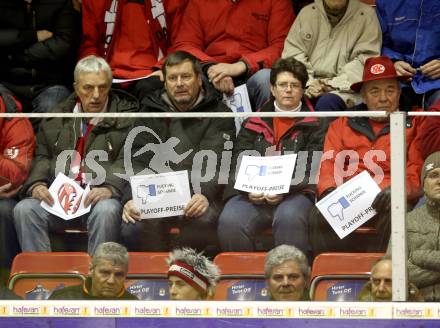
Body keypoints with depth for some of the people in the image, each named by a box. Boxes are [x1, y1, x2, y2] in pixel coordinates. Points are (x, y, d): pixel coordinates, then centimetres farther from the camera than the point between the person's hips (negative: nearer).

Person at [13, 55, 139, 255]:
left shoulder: (125, 120, 8)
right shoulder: (56, 119, 21)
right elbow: (42, 157, 20)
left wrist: (110, 188, -23)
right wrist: (37, 184, -3)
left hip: (99, 197, -3)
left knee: (107, 211, -37)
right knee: (24, 209, -24)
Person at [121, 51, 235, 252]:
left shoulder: (218, 113, 10)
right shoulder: (151, 112, 17)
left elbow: (214, 165, -4)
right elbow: (139, 163, 6)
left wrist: (205, 194, -25)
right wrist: (130, 199, -13)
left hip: (196, 197, -1)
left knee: (203, 219, -37)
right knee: (133, 227, -31)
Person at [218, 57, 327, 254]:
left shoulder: (314, 126, 13)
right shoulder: (253, 124, 21)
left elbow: (311, 170, 2)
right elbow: (239, 163, 13)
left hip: (295, 194, -2)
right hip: (252, 195, 2)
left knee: (289, 218, -38)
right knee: (229, 221, -29)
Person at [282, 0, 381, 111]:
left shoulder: (366, 15, 5)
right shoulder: (306, 13, 16)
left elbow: (364, 61, -4)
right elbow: (292, 54, 9)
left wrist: (332, 85, -15)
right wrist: (308, 84, -9)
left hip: (345, 89, -2)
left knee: (326, 102, -36)